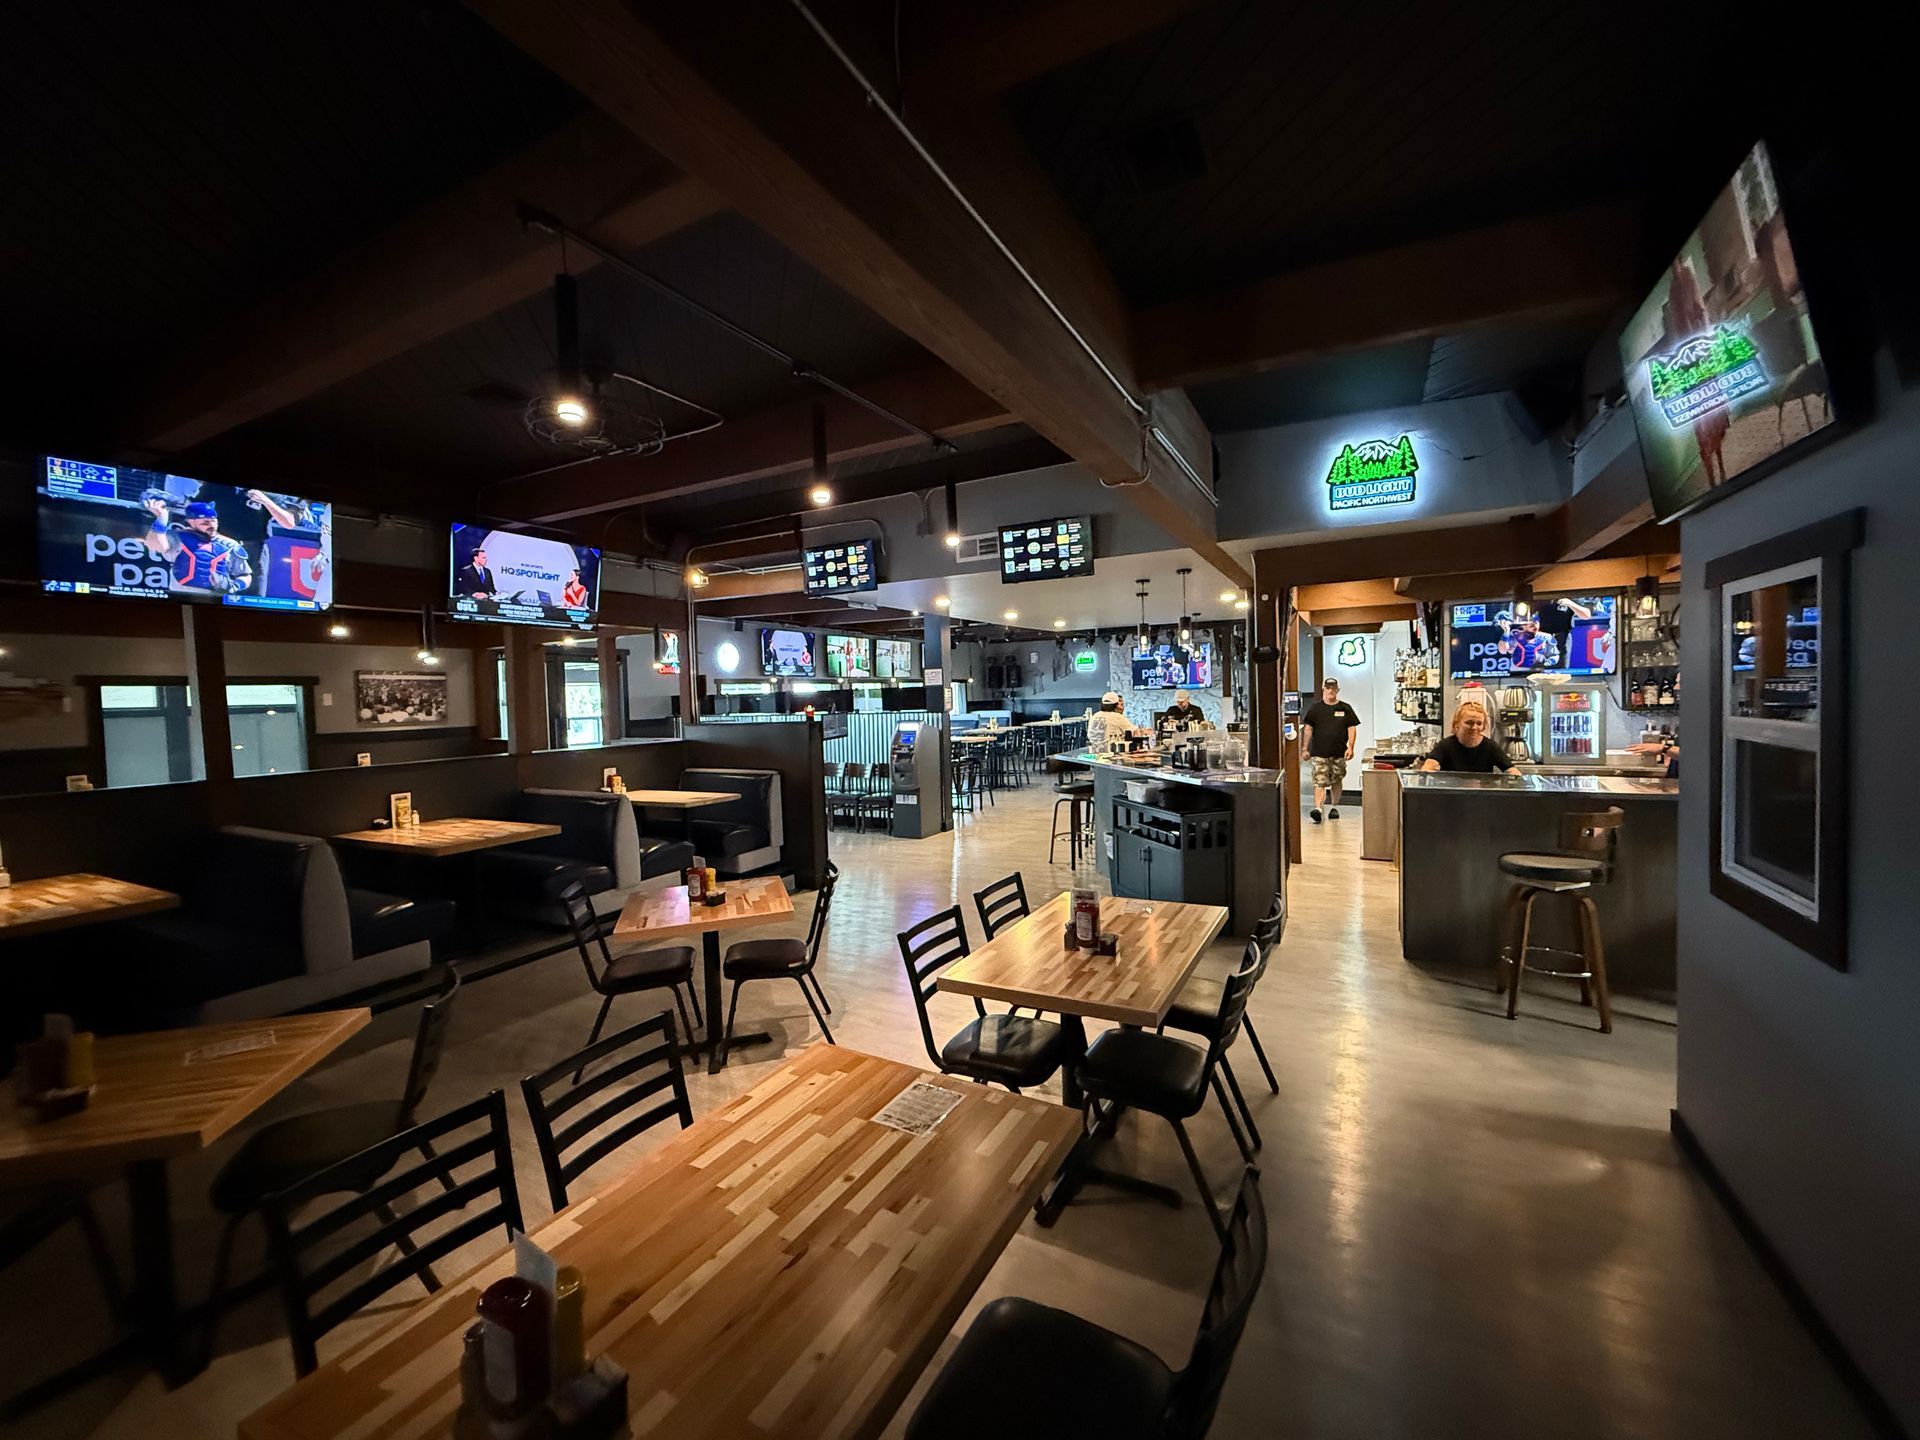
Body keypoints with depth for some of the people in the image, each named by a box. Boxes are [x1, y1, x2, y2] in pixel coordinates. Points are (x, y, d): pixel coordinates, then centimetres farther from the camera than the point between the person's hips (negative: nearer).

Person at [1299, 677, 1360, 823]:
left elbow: (1352, 729, 7)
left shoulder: (1345, 708, 8)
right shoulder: (1315, 708, 5)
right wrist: (1305, 748, 2)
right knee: (1319, 782, -12)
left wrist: (1350, 747, -4)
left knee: (1336, 782, 12)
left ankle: (1334, 807, 28)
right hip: (1319, 752, -2)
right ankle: (1317, 809, -21)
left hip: (1339, 753, 2)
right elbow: (1308, 729, 5)